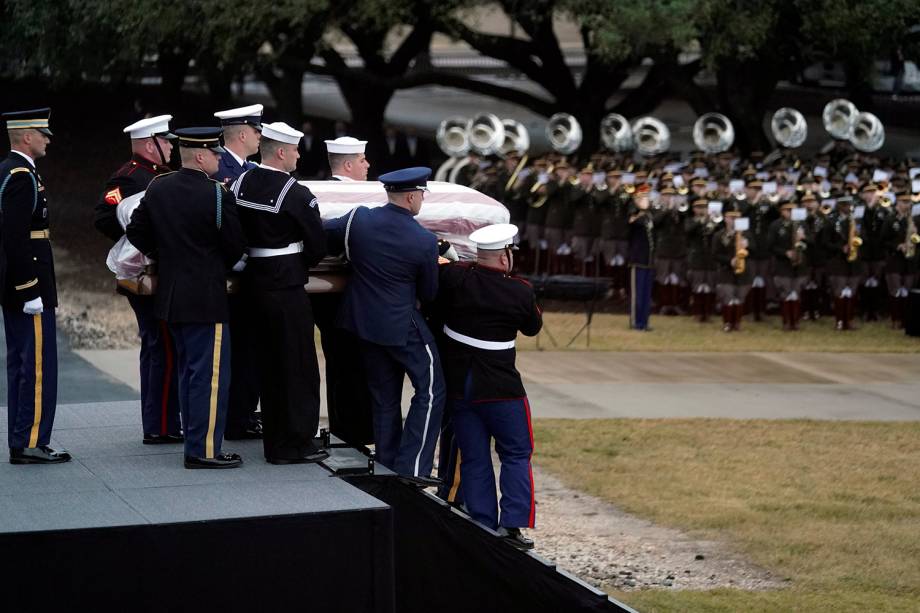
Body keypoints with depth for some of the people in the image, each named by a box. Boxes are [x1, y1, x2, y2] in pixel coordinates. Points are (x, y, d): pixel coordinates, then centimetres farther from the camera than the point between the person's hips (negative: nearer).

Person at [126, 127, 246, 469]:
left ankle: (196, 443, 22)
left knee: (188, 372, 17)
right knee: (210, 375, -3)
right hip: (206, 298, -8)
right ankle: (204, 450, -3)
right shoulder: (217, 195, -16)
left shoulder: (157, 188, 4)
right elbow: (235, 246, -11)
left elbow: (136, 232, 10)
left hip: (170, 296, 8)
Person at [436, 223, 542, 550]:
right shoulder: (520, 292, -11)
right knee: (516, 454, 9)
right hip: (500, 388, -3)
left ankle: (484, 527, 11)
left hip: (458, 385, 3)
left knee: (474, 459, 10)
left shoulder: (453, 278, -8)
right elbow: (533, 327, 6)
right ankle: (512, 525, -1)